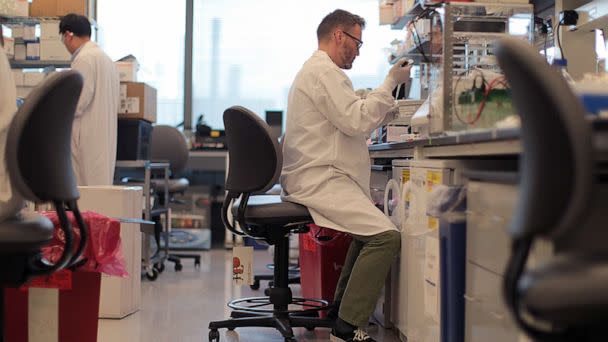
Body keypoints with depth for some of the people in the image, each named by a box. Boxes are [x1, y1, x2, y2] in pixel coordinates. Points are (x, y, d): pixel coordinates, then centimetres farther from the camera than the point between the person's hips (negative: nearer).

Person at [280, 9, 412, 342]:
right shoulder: (324, 71, -10)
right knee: (385, 236, -20)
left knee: (371, 228, 22)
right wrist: (391, 82, -9)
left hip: (315, 178, 12)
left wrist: (391, 106, 20)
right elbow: (356, 120, -18)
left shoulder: (315, 70, 25)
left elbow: (349, 121, 28)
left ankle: (341, 309, 23)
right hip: (319, 181, -12)